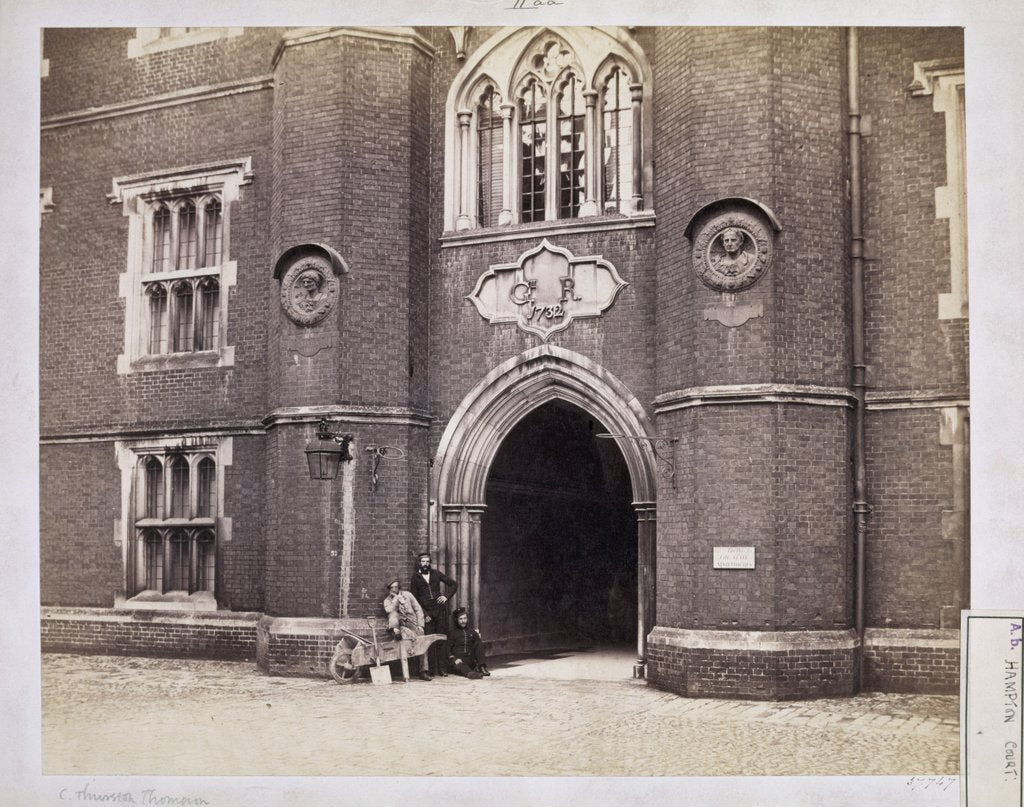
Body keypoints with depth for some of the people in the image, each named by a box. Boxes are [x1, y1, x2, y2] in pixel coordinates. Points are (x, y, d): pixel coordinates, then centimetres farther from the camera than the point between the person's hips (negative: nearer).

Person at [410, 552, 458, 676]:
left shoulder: (436, 574, 9)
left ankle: (442, 668, 2)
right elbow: (414, 598, 4)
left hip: (440, 610, 1)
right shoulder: (415, 577, 5)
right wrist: (423, 614, -4)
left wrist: (446, 596, -1)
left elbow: (454, 584, 15)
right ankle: (433, 669, -2)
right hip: (426, 612, -1)